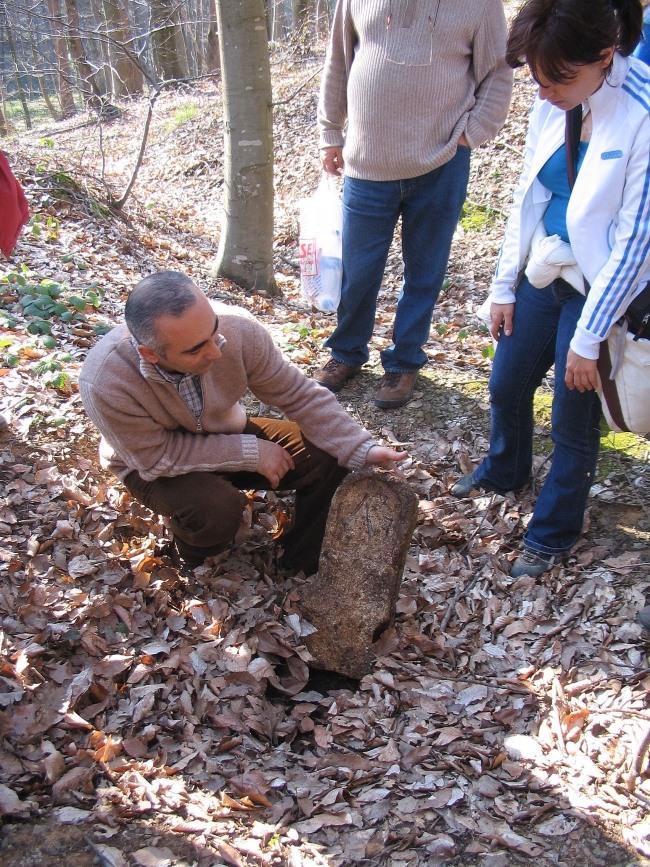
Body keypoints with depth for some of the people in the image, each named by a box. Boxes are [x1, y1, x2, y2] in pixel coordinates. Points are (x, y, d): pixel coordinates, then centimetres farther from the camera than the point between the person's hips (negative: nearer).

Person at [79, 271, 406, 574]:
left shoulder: (237, 329, -29)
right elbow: (157, 458, -25)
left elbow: (299, 395, -16)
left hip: (227, 436, 4)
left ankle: (306, 562, 11)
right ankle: (192, 553, 4)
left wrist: (361, 449, -25)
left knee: (329, 460, -14)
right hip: (152, 466, -3)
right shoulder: (104, 384, -36)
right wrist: (250, 453, -27)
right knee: (218, 509, -34)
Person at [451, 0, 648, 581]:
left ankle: (552, 533, 30)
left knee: (573, 420, 7)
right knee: (507, 384, 19)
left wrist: (587, 338, -17)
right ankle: (504, 472, 50)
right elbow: (527, 195, 7)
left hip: (600, 287, -6)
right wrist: (505, 285, 8)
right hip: (542, 271, 6)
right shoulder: (553, 103, -4)